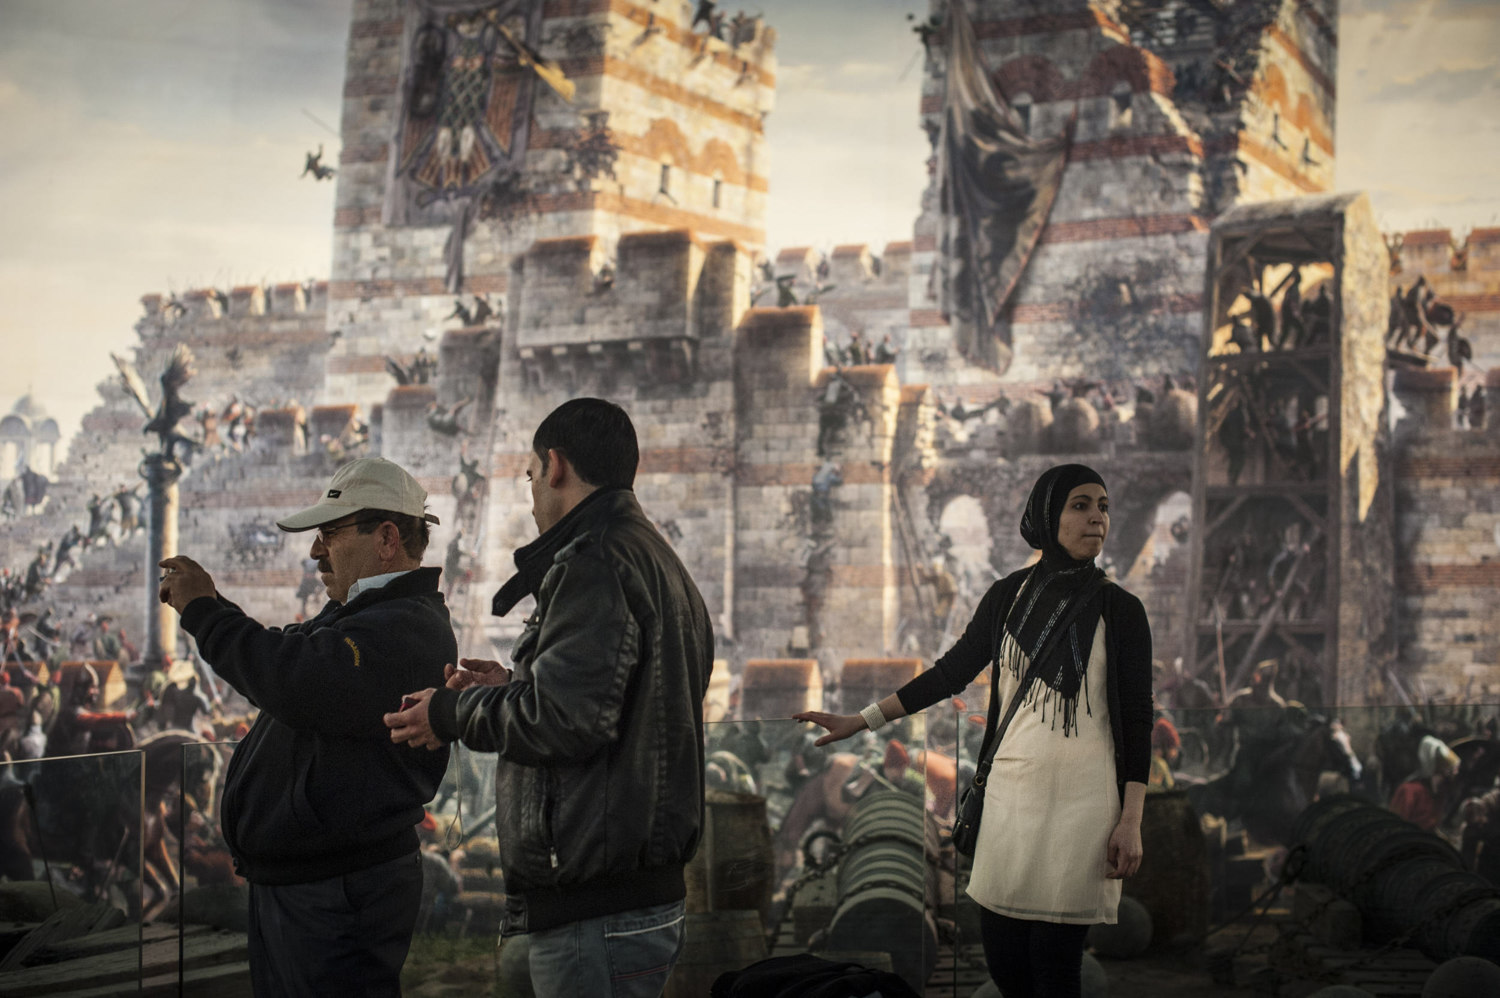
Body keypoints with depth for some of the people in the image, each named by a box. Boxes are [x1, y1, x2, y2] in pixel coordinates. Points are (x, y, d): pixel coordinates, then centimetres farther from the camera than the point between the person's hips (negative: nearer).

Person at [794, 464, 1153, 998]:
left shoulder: (1120, 611, -1)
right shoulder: (1009, 596, 7)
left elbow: (1137, 719, -2)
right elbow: (951, 672, 13)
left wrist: (1131, 822, -9)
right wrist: (861, 720, 11)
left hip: (1080, 797, -3)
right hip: (1011, 787, 3)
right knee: (1000, 951, 3)